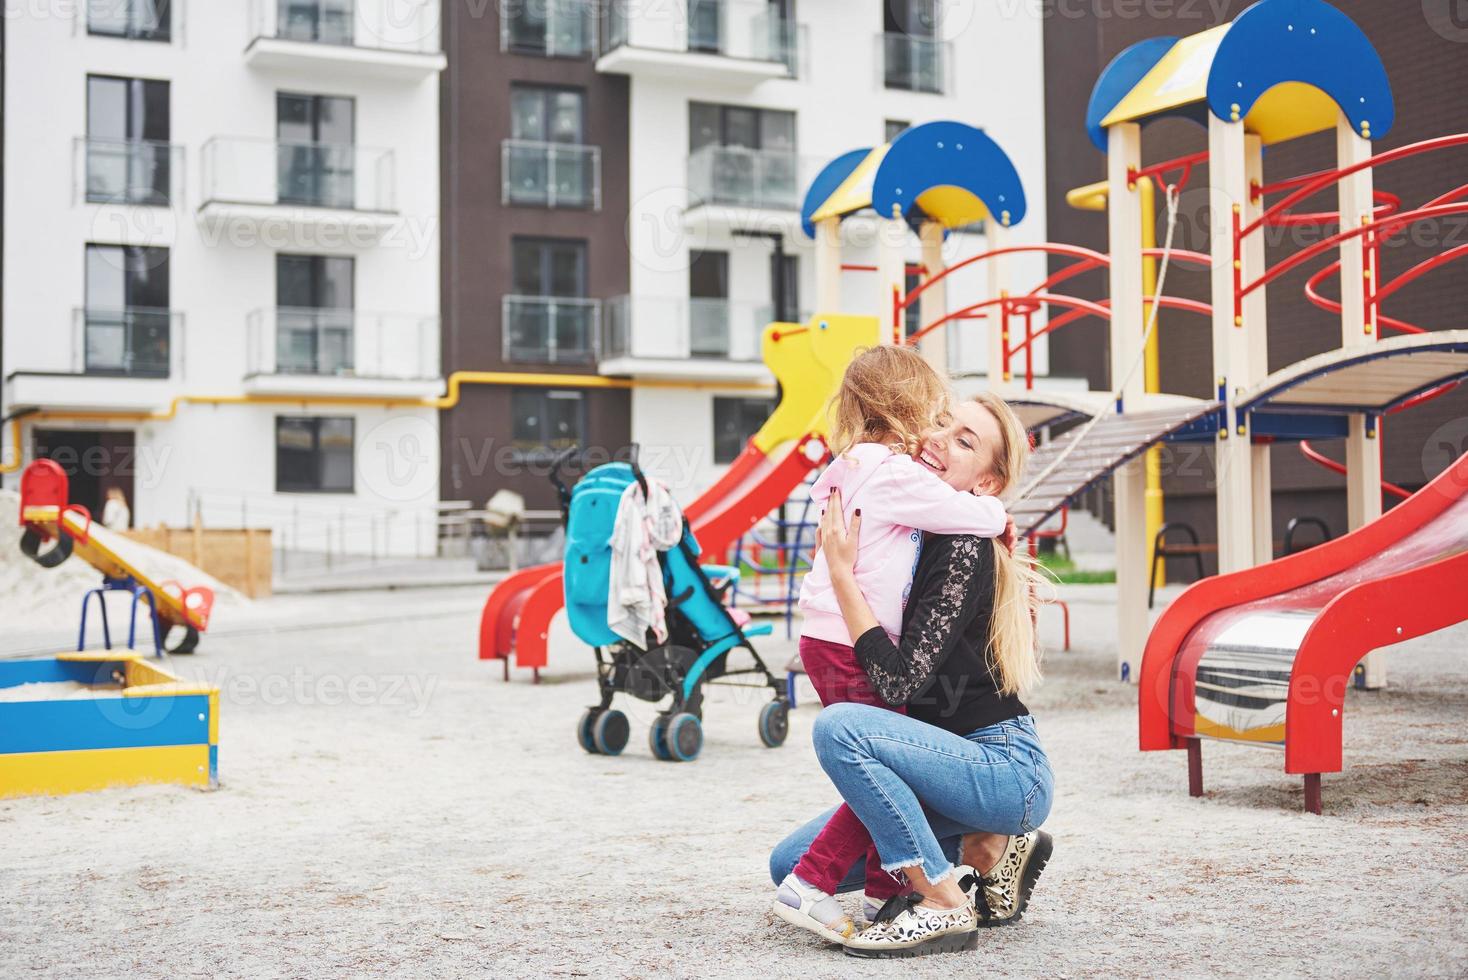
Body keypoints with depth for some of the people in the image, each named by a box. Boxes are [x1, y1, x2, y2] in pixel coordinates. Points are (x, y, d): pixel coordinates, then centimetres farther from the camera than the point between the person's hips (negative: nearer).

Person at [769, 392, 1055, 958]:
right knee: (792, 867, 7)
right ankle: (983, 849, 12)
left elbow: (900, 681, -26)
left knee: (839, 727, -31)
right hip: (960, 765, 9)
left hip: (1009, 771, -9)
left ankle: (944, 905, -18)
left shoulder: (965, 551, -18)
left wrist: (842, 571, -25)